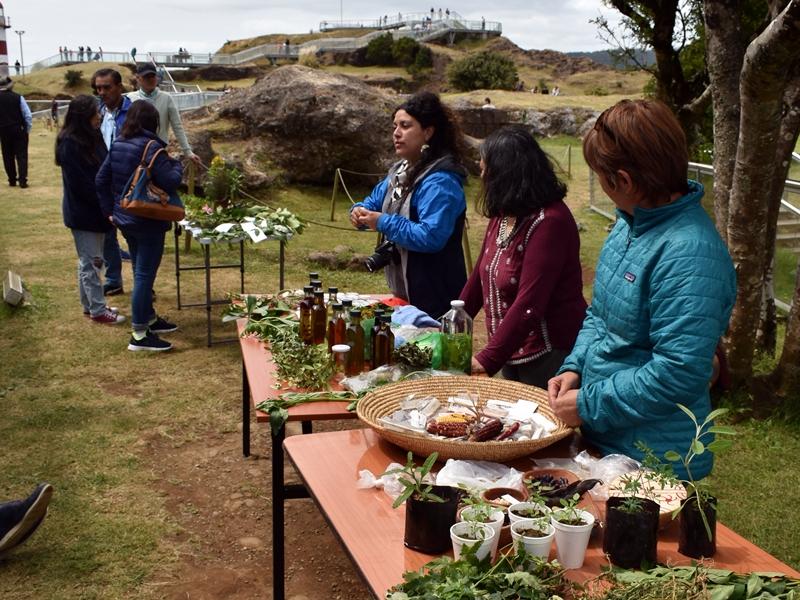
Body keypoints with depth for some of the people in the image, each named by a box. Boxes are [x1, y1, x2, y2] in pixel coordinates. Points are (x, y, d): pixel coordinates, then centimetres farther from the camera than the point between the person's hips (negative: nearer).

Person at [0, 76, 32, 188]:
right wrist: (27, 129, 2)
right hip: (19, 130, -2)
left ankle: (12, 180, 15)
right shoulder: (18, 97, -8)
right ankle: (22, 180, -4)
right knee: (21, 156, 2)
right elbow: (28, 115, -9)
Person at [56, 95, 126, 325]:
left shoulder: (92, 137, 7)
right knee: (90, 262, 0)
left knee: (92, 260, 16)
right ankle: (98, 310, 8)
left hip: (96, 209, 8)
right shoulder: (69, 144, -19)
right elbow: (80, 183, -21)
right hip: (82, 212, -8)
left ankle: (90, 304, 26)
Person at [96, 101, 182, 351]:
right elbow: (170, 182, -23)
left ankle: (149, 318, 35)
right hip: (148, 221, -8)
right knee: (145, 275, -2)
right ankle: (139, 335, 2)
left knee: (140, 271, 20)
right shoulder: (150, 147, -19)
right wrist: (177, 165, -4)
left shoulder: (117, 145, 4)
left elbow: (101, 180, 8)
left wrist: (109, 210, 13)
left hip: (125, 219, 8)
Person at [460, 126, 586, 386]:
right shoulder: (502, 216, 4)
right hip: (512, 353, 8)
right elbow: (480, 275, 13)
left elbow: (529, 306, -28)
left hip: (549, 357, -8)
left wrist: (488, 360, -27)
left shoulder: (549, 222, -23)